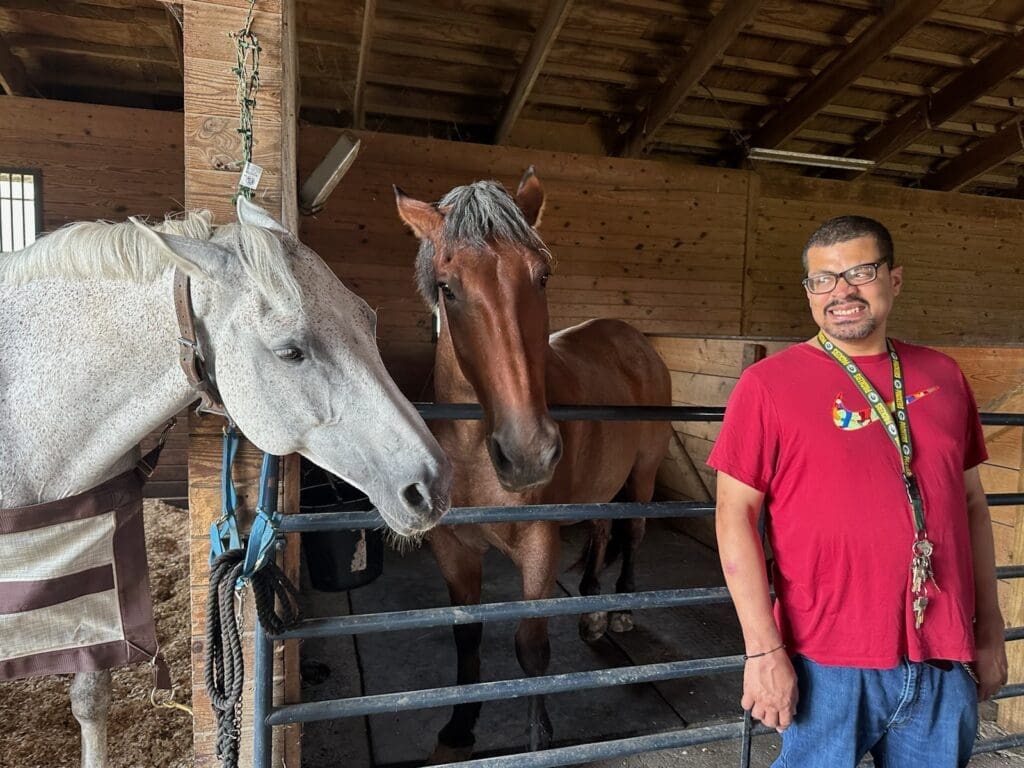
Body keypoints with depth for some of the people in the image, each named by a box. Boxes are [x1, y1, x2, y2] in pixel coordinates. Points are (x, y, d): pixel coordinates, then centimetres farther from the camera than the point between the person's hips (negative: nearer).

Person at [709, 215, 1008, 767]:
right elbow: (735, 515, -12)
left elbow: (971, 503, 12)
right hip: (829, 664, -4)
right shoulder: (768, 384, -10)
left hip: (947, 660, 5)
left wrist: (990, 628, 12)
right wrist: (764, 649, -15)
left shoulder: (942, 376, 5)